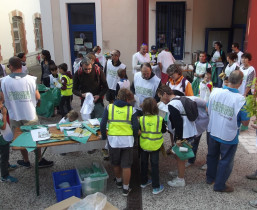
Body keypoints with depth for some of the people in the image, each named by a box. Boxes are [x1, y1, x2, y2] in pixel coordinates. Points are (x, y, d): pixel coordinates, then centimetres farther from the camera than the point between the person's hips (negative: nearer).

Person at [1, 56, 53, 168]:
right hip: (30, 114, -1)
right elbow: (38, 97, -6)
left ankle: (26, 161, 33)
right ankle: (40, 160, 25)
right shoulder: (30, 79, -13)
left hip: (14, 115, 1)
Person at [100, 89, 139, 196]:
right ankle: (125, 188, 20)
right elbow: (135, 126, -5)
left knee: (116, 164, 22)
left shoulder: (109, 107, 0)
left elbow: (102, 124, -5)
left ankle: (119, 181, 43)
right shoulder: (131, 109, -2)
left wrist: (104, 136, 10)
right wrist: (134, 138, 12)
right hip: (127, 140, -1)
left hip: (113, 140, 1)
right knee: (126, 165, 10)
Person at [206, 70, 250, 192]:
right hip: (229, 137, -4)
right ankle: (220, 185, 32)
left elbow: (208, 111, 0)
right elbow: (245, 123, -15)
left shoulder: (215, 92, -13)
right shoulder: (240, 100, -25)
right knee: (226, 161, 16)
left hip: (213, 132, 5)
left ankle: (210, 178, 45)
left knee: (212, 156, 25)